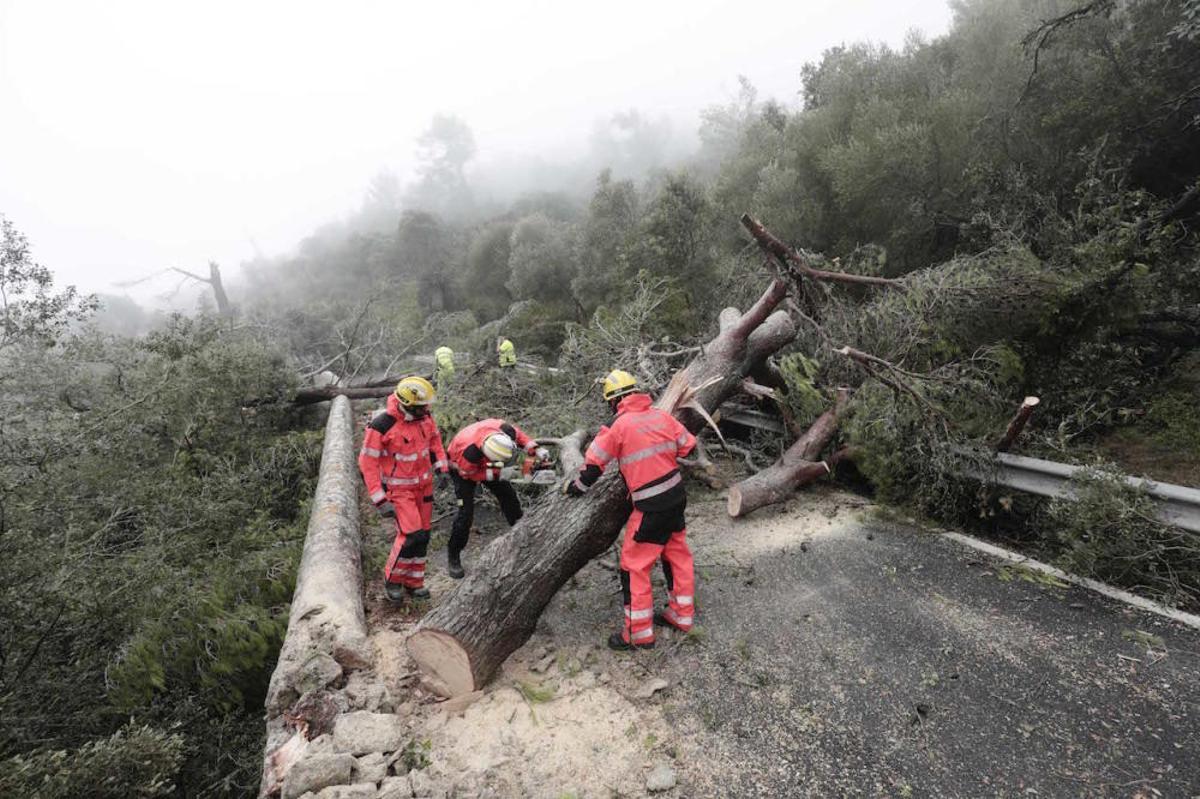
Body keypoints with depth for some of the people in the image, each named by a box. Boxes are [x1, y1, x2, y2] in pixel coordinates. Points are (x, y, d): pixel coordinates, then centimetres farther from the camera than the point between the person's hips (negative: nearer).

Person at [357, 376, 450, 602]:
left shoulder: (424, 416, -8)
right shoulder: (381, 426, -26)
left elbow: (434, 438, 13)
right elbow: (367, 463, -18)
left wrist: (441, 466, 4)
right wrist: (380, 500, -18)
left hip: (424, 485, 6)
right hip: (399, 489, -6)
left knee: (422, 535, 11)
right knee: (411, 535, -12)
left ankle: (414, 582, 29)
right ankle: (393, 579, 14)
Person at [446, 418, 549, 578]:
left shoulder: (504, 429, -36)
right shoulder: (468, 451, -46)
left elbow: (518, 434, -11)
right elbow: (470, 474, -25)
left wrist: (536, 450, -22)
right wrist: (498, 474, -33)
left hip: (485, 463, 5)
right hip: (464, 469, -5)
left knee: (509, 496, 8)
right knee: (466, 512, -13)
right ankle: (453, 556, 4)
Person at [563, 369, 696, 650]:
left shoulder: (620, 426, -14)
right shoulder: (662, 416, 1)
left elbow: (593, 464, -7)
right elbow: (688, 447, 9)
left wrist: (573, 487, 9)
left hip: (651, 508, -7)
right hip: (676, 497, 7)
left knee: (635, 566, 4)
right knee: (677, 553, 20)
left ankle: (639, 634, 12)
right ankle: (682, 615, 34)